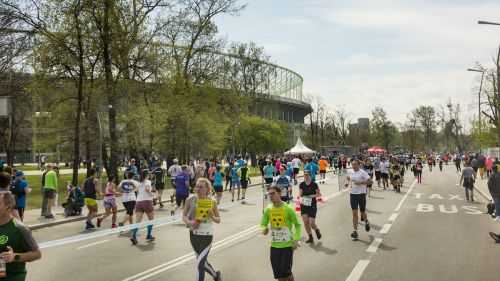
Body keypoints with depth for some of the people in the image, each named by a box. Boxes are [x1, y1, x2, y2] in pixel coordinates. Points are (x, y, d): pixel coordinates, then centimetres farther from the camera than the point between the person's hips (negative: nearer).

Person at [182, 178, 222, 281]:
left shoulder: (212, 202, -11)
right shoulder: (190, 200, -8)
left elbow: (218, 220, -1)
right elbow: (184, 216, 0)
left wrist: (212, 217, -23)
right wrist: (189, 222, -20)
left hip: (207, 235, -4)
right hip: (194, 234, 4)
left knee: (200, 263, -8)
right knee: (202, 261, 20)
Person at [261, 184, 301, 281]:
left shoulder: (288, 209, -12)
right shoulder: (268, 209, -2)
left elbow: (297, 224, -3)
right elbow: (263, 224, 7)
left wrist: (296, 240, -14)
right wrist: (264, 229, -17)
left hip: (287, 245, -4)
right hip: (274, 245, 4)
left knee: (286, 272, -6)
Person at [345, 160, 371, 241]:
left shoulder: (362, 172, -13)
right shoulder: (350, 172, 3)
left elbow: (369, 180, -16)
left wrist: (361, 183, -27)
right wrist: (347, 182, 4)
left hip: (361, 194, -3)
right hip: (353, 194, 3)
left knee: (362, 212, 10)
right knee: (354, 213, 0)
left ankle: (366, 222, 45)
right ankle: (355, 231, 4)